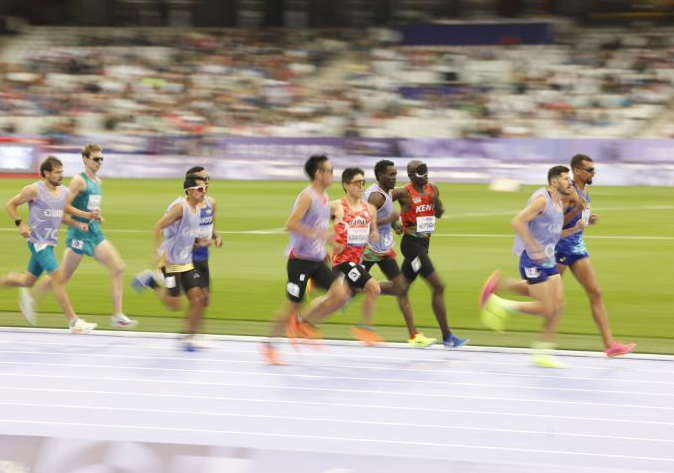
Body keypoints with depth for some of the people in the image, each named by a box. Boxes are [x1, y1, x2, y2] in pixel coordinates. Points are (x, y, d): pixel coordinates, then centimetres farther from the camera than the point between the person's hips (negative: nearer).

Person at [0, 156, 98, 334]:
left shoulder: (64, 192, 7)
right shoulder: (34, 190, -13)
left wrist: (77, 224, 3)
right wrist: (20, 224, -16)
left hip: (50, 242, 8)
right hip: (38, 241, -8)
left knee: (28, 280, 19)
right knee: (58, 277, -14)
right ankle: (74, 322, -12)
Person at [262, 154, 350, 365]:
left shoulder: (325, 198, 13)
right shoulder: (307, 197, -15)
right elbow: (291, 224, -25)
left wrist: (331, 242, 15)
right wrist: (317, 234, -30)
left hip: (317, 259, 8)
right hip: (300, 259, -8)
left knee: (341, 293, -8)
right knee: (293, 305, -3)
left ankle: (302, 323, 9)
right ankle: (269, 346, 14)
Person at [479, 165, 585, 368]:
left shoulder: (560, 205, 15)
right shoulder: (541, 199, -15)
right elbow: (517, 222, -22)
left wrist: (575, 229, 8)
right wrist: (535, 249, -25)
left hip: (548, 261, 9)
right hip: (532, 261, -9)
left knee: (558, 305, 1)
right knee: (545, 308, -11)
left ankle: (542, 352, 7)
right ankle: (500, 304, 5)